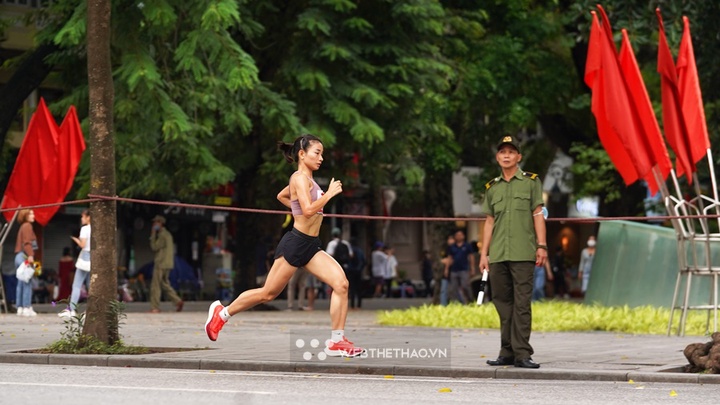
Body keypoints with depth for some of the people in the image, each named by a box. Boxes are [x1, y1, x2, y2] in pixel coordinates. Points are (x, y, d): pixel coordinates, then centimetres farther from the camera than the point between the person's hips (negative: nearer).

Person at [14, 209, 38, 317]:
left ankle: (20, 308, 7)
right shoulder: (27, 226, -6)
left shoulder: (23, 227, 22)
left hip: (19, 256, 10)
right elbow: (27, 242, -17)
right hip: (24, 256, -10)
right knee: (28, 283, -11)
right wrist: (30, 255, -25)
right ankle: (27, 308, -14)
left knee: (21, 283, 8)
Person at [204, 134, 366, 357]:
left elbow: (281, 196, 32)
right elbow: (308, 210, -26)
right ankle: (222, 312, 22)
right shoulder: (300, 177, -13)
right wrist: (329, 194, -18)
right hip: (295, 244, -9)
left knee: (341, 283, -10)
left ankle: (336, 341, -9)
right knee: (268, 293, 3)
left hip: (311, 246, 9)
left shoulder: (306, 179, 15)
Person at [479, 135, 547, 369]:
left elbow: (538, 215, 3)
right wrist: (484, 253, 11)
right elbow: (489, 221, 17)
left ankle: (522, 353, -9)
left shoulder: (531, 182, 6)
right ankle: (507, 352, 11)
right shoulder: (492, 187, 16)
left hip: (523, 254, -4)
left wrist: (541, 246, -6)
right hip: (497, 255, 4)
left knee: (521, 303, -8)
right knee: (503, 303, 5)